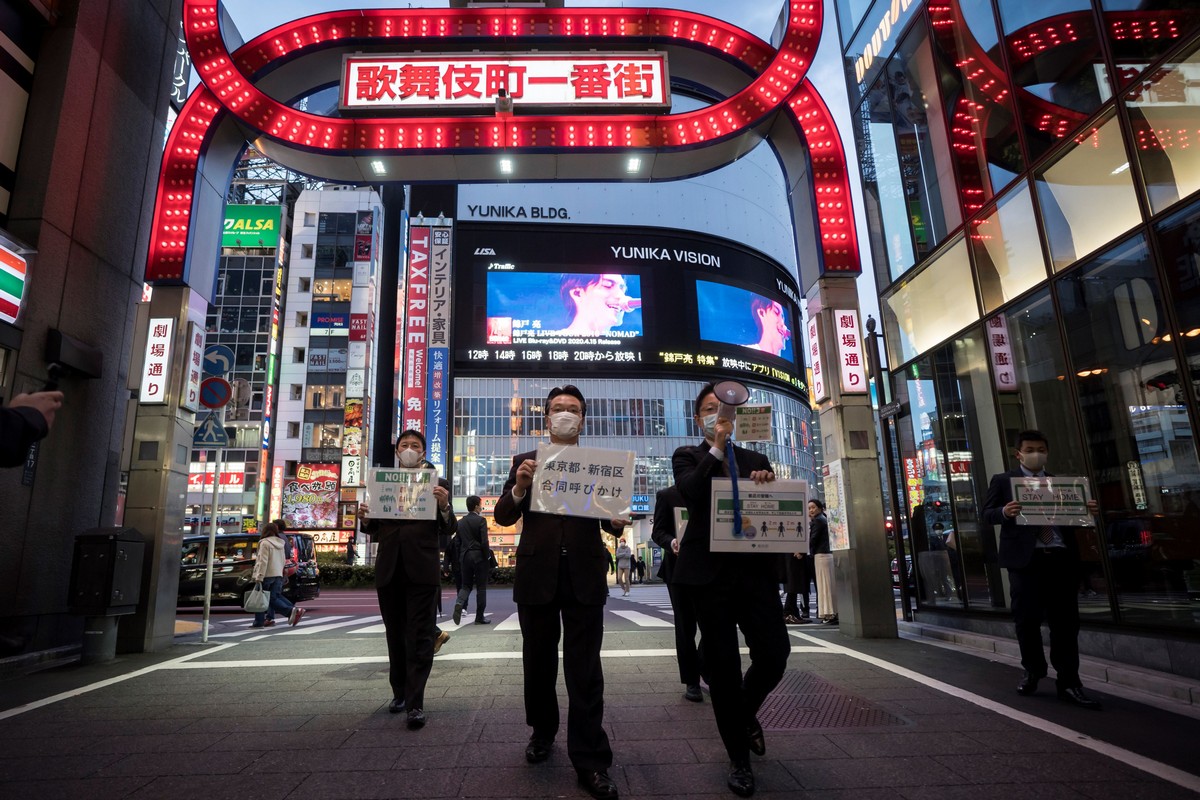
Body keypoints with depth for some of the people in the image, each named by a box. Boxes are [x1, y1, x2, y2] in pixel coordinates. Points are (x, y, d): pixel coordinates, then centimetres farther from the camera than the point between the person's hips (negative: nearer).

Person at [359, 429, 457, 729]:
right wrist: (365, 518, -8)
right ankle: (399, 692, 29)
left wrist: (444, 506, -22)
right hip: (389, 569, 4)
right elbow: (375, 531, 14)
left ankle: (415, 703, 2)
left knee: (420, 637, -2)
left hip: (421, 569, -4)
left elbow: (449, 530, -2)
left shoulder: (438, 484, 3)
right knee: (395, 635, 15)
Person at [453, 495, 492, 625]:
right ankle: (480, 617, 7)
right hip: (479, 557, -5)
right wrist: (487, 558, -5)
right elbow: (484, 542, -14)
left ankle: (459, 604, -15)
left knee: (466, 585, 13)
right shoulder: (481, 520, -9)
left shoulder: (460, 522, 9)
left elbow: (457, 543, 10)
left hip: (465, 557, 5)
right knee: (481, 587, 4)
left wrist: (460, 559, 17)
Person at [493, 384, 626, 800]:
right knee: (538, 664, 16)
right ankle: (542, 732, 38)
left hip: (584, 577, -1)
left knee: (585, 671, 2)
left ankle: (590, 761, 12)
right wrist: (519, 487, -20)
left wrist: (616, 521, -23)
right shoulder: (525, 462, 7)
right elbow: (503, 516, 0)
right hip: (537, 576, 1)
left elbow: (609, 522, 1)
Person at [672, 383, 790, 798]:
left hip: (755, 568, 3)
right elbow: (691, 491, -14)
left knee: (774, 655, -1)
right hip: (710, 570, -3)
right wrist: (717, 447, -13)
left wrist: (769, 483, -9)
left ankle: (745, 712, 33)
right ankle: (739, 758, 21)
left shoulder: (756, 460, 17)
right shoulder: (688, 456, 7)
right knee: (723, 664, 3)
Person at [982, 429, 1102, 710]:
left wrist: (1086, 511, -7)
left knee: (1066, 621, 3)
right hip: (1024, 558, -3)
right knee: (1027, 619, 5)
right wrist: (1005, 512, -22)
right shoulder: (1002, 481, 6)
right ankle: (1033, 672, 23)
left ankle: (1068, 683, 9)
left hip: (1061, 557, 3)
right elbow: (987, 514, -1)